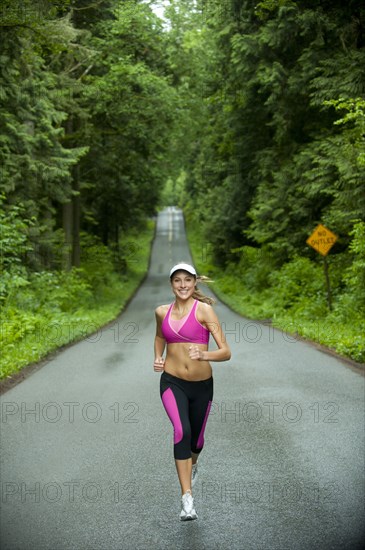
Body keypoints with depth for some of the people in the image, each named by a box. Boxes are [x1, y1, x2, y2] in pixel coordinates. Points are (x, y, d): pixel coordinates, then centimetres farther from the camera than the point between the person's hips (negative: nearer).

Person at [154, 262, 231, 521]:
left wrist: (204, 355, -35)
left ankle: (193, 464, 57)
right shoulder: (162, 312, 1)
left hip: (202, 385, 0)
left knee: (196, 438, 18)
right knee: (181, 431, -25)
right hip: (172, 382, 1)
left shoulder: (204, 310, -12)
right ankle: (187, 500, -24)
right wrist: (158, 357, 6)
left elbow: (226, 352, -16)